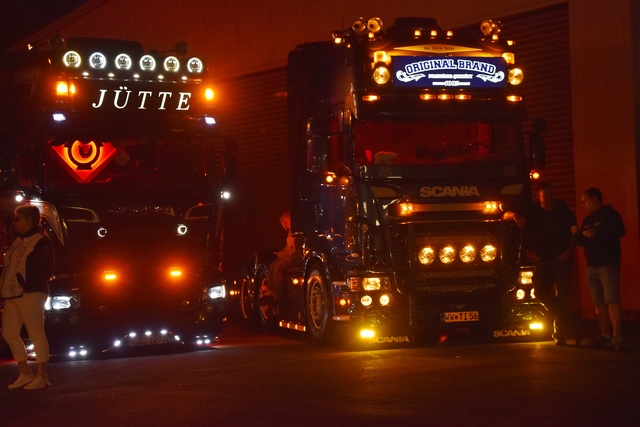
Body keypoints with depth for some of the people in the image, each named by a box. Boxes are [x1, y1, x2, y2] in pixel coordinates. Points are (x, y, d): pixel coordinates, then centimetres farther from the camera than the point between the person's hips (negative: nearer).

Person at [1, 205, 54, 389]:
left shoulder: (41, 242, -7)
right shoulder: (17, 242, 18)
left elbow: (46, 270, -11)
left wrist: (30, 285, -18)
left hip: (30, 294, -9)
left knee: (36, 334, -5)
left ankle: (42, 377, 0)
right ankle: (25, 374, 19)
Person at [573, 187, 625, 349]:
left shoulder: (610, 214, -2)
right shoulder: (587, 220, 21)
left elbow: (619, 232, -16)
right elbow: (583, 242, 23)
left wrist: (597, 233, -19)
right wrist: (577, 234, 2)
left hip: (608, 263, -8)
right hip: (592, 265, 8)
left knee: (612, 300, -15)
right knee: (598, 302, 4)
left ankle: (617, 335, -19)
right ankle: (606, 335, 7)